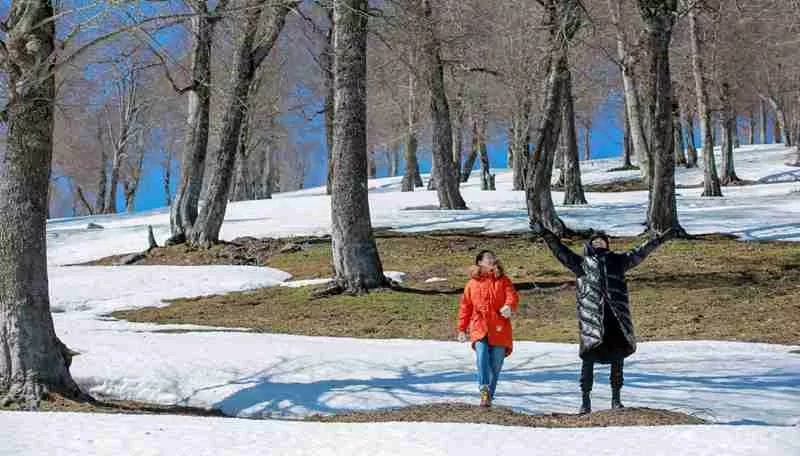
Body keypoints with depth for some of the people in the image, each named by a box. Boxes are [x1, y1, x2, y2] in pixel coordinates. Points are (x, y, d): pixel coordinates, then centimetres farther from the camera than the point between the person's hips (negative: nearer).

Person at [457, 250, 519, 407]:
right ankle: (484, 391, -21)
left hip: (499, 331, 0)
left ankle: (489, 396, 16)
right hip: (479, 329, 0)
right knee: (482, 357, -23)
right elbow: (465, 307, 17)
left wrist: (509, 306, -30)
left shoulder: (503, 281, 10)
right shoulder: (472, 284, 11)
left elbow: (512, 296, -6)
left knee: (495, 366, 4)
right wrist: (462, 329, 16)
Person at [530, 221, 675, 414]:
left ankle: (616, 397, 16)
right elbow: (560, 250, 6)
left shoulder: (618, 260, 18)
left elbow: (639, 253, 23)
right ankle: (585, 399, 5)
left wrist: (659, 239, 23)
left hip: (617, 317, 2)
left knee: (618, 357, 5)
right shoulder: (581, 262, 12)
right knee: (588, 358, -2)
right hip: (591, 318, -2)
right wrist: (544, 234, -3)